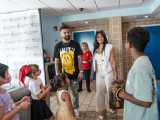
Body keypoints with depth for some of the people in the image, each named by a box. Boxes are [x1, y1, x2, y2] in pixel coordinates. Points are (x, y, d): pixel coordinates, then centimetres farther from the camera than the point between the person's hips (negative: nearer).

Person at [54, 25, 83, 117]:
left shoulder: (75, 44, 0)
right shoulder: (58, 46, 4)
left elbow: (80, 59, -1)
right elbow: (57, 61, 5)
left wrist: (81, 71, -7)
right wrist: (57, 73, -1)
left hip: (74, 74, -1)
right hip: (63, 74, 1)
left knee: (75, 93, 11)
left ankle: (76, 109, 31)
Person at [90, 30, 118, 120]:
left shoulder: (109, 47, -7)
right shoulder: (96, 49, 10)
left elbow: (113, 61, -11)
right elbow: (94, 63, 11)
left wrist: (116, 75, -14)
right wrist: (92, 74, 11)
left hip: (108, 73, -5)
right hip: (99, 73, 5)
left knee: (110, 91, 7)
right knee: (100, 92, 7)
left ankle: (113, 109, 33)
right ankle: (103, 111, 24)